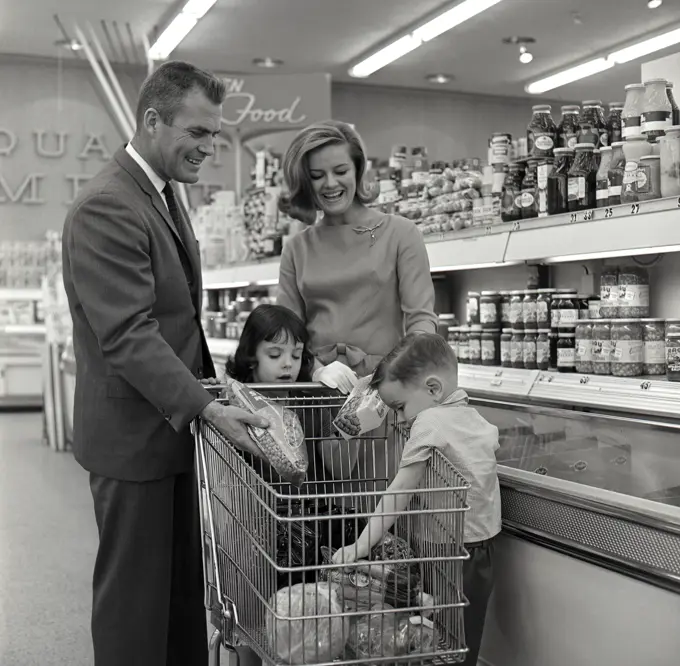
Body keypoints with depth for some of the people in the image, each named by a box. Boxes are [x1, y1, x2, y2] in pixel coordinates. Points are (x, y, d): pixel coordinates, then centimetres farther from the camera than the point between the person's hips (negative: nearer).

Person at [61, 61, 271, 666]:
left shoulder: (163, 193, 13)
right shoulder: (105, 208, -19)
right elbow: (128, 337, -25)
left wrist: (206, 387, 10)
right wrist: (206, 408, -30)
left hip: (176, 421, 9)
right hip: (134, 434, -9)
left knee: (188, 584, 17)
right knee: (135, 593, 4)